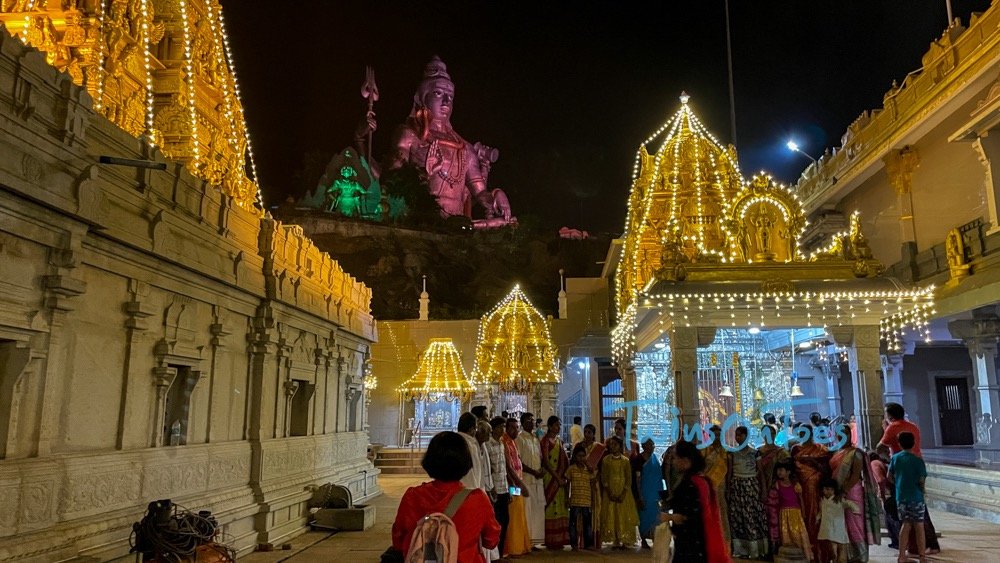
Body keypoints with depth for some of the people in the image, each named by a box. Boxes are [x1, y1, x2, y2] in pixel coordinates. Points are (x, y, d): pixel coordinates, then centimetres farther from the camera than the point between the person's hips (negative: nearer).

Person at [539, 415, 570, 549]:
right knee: (552, 506, -6)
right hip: (550, 478, -7)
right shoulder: (545, 440, -7)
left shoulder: (560, 441, 15)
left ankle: (559, 538, 13)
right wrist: (558, 478, -15)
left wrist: (566, 476, 4)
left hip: (561, 478, 7)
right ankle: (551, 540, -1)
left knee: (561, 507, 7)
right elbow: (546, 462, -13)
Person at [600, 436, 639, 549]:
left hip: (623, 492, -1)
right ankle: (616, 541, 4)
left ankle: (625, 541, 3)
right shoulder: (606, 460, 3)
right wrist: (609, 493, -10)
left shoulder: (625, 460, 1)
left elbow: (629, 479, -1)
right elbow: (604, 478, 1)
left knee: (624, 516, -2)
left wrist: (623, 494, -12)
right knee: (611, 517, -1)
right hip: (610, 492, 1)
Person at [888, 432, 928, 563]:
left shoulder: (895, 458, 1)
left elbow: (890, 477, 5)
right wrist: (922, 490, 9)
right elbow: (921, 480, -11)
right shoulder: (918, 460, -9)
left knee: (906, 525, 12)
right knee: (919, 526, 6)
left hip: (901, 497, 3)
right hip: (916, 497, -3)